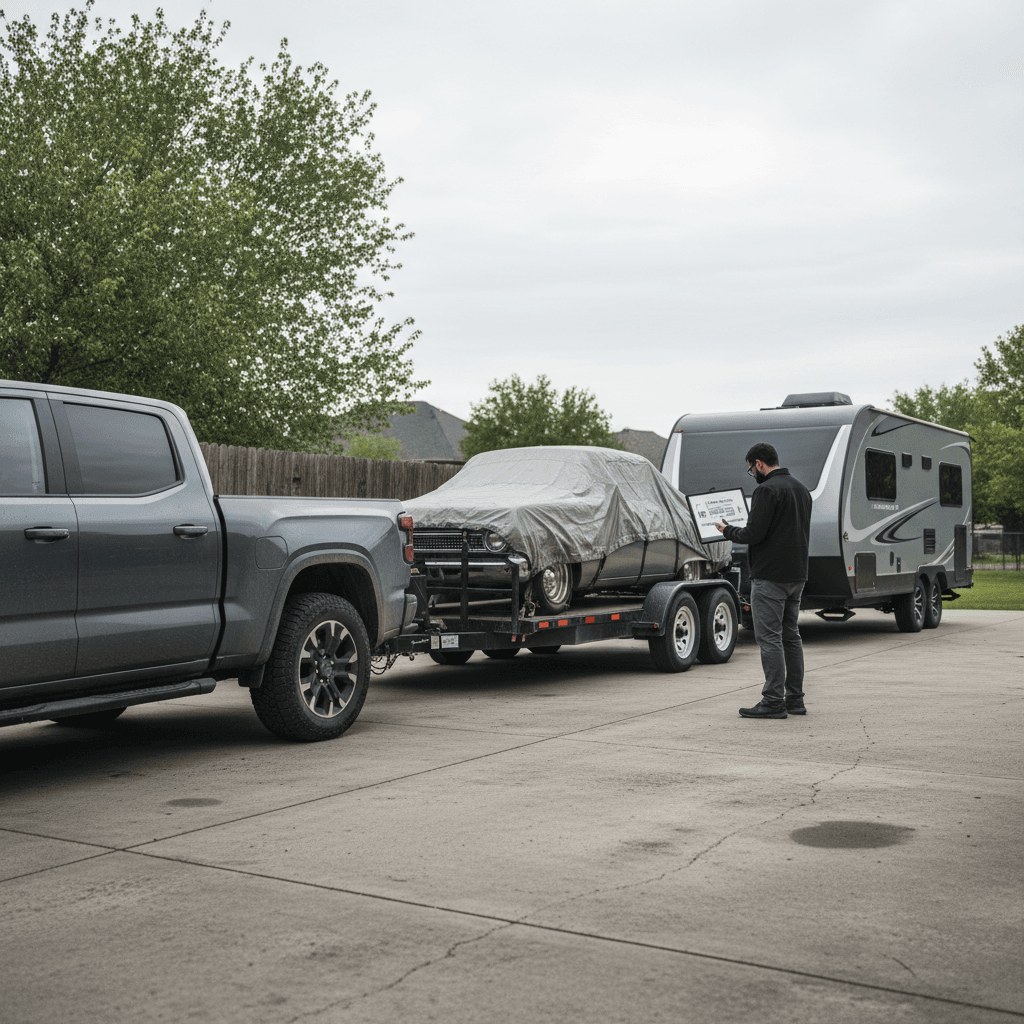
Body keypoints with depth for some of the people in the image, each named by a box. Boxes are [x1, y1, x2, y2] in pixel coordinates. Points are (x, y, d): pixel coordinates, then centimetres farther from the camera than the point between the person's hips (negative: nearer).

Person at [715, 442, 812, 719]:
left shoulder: (767, 490, -14)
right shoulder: (801, 488, 16)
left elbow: (754, 534, -20)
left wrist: (727, 530, -1)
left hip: (770, 577, -9)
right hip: (797, 575, 9)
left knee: (769, 638, -6)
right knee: (790, 636, 14)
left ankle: (773, 701, -5)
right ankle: (795, 699, 18)